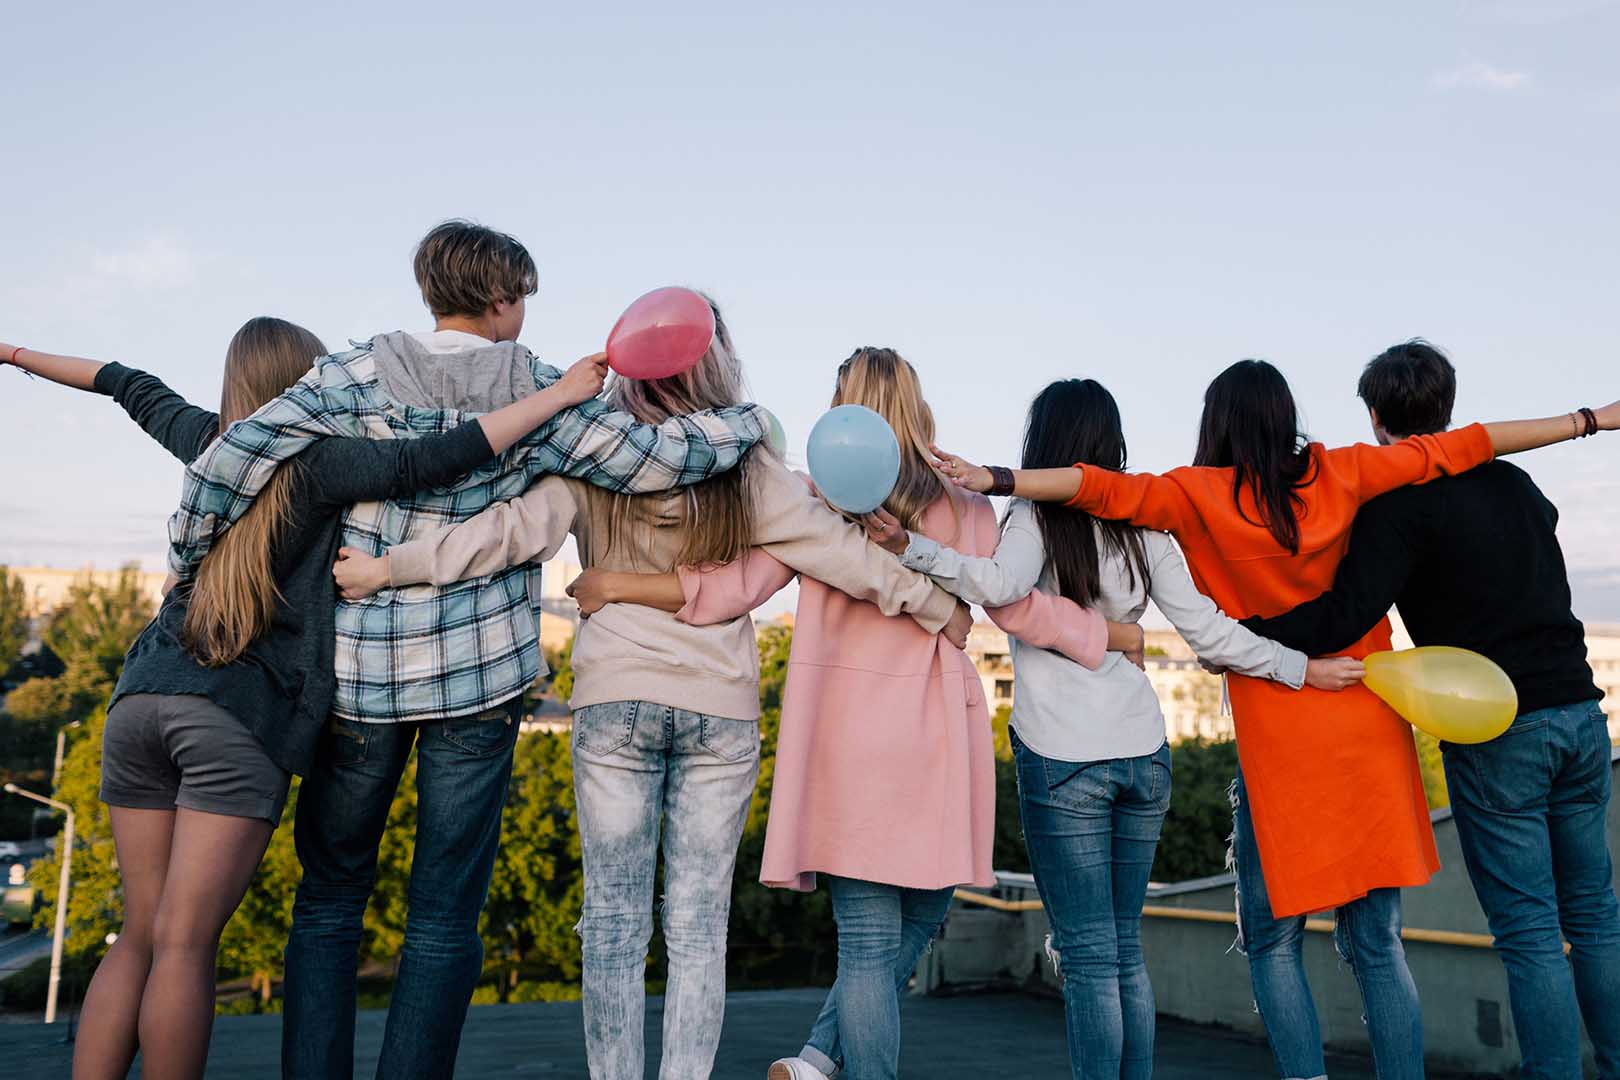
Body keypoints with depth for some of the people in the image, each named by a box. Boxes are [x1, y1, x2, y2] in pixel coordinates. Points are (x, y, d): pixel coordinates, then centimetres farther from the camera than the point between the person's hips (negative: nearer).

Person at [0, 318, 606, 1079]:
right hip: (241, 712, -6)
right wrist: (558, 395, -11)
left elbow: (130, 387, 32)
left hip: (140, 697, 6)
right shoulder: (318, 463, -1)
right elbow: (427, 461, -14)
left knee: (139, 937, 11)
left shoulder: (212, 442, 16)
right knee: (183, 944, -3)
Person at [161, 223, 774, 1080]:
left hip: (360, 673, 1)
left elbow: (228, 463, -9)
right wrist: (749, 421, 12)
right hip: (481, 681, -1)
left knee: (329, 902, 17)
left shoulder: (359, 377, -2)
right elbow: (657, 460, -5)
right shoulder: (535, 395, -3)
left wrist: (187, 565, 7)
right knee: (445, 917, 7)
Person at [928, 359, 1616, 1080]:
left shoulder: (1202, 496, -4)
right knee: (1377, 945, 10)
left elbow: (1108, 489, -17)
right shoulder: (1340, 475, 5)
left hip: (1281, 746, -3)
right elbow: (1457, 447, 11)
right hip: (1372, 730, 4)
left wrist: (997, 479, -20)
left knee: (1274, 941, 8)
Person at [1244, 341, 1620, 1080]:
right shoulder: (1512, 481, 12)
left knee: (1528, 932, 0)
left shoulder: (1400, 502, -10)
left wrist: (1237, 637, -14)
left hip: (1493, 734, -7)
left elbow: (1345, 617, -19)